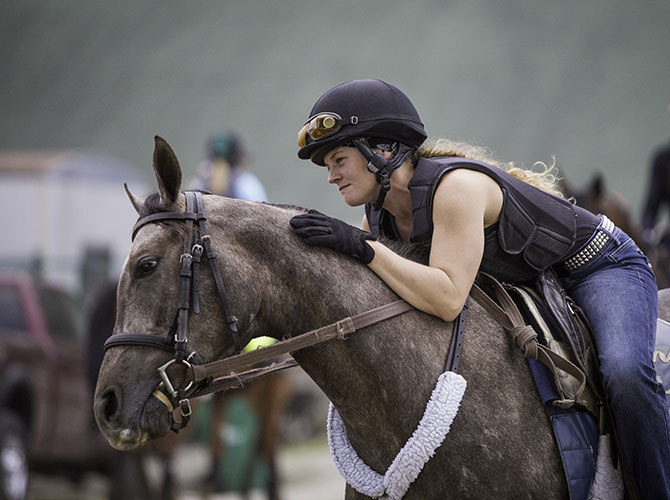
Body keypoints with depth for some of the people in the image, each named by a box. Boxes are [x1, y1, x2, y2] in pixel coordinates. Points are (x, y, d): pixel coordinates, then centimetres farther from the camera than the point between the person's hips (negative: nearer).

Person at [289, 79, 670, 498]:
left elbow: (448, 298, -43)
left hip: (604, 269, -9)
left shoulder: (456, 186, -32)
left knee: (624, 374, -34)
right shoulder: (380, 213, -6)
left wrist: (362, 247, -44)